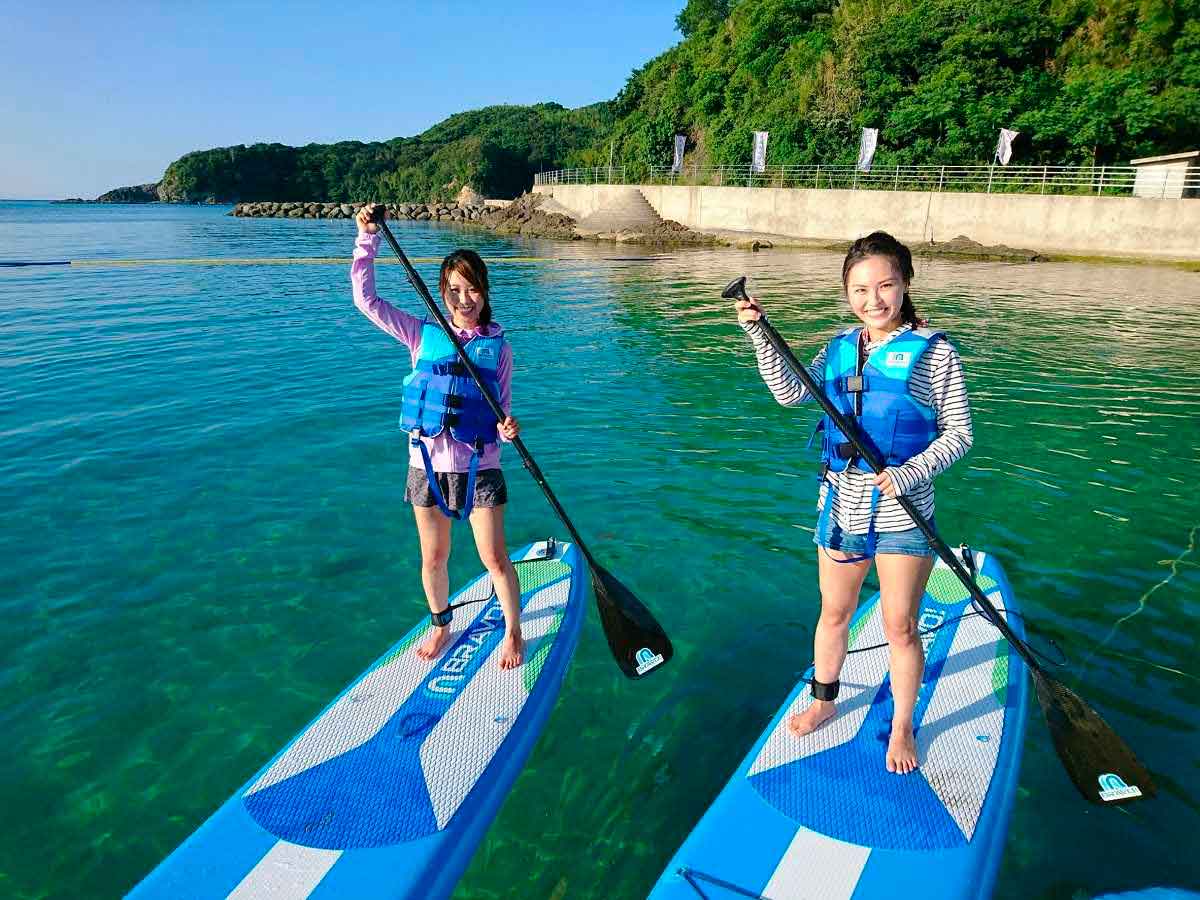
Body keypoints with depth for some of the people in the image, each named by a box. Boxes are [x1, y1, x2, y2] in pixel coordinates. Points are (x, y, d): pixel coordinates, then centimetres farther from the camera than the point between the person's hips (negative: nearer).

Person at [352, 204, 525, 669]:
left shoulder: (498, 346, 0)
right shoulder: (423, 334, 1)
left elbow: (503, 407, 4)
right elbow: (366, 299, -4)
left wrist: (507, 426, -19)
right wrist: (368, 238, -9)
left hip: (478, 466, -1)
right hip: (428, 465, 2)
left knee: (495, 560, 2)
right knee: (433, 559, 15)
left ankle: (513, 632, 24)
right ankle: (441, 627, 38)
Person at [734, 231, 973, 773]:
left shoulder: (933, 352, -7)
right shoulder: (839, 348, 6)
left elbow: (958, 433, -7)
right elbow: (791, 393, -6)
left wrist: (911, 471, -22)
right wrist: (759, 333, -13)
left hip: (902, 513, -3)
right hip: (841, 505, 4)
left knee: (900, 627, 8)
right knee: (834, 613, 19)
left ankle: (901, 729, 30)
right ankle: (824, 702, 41)